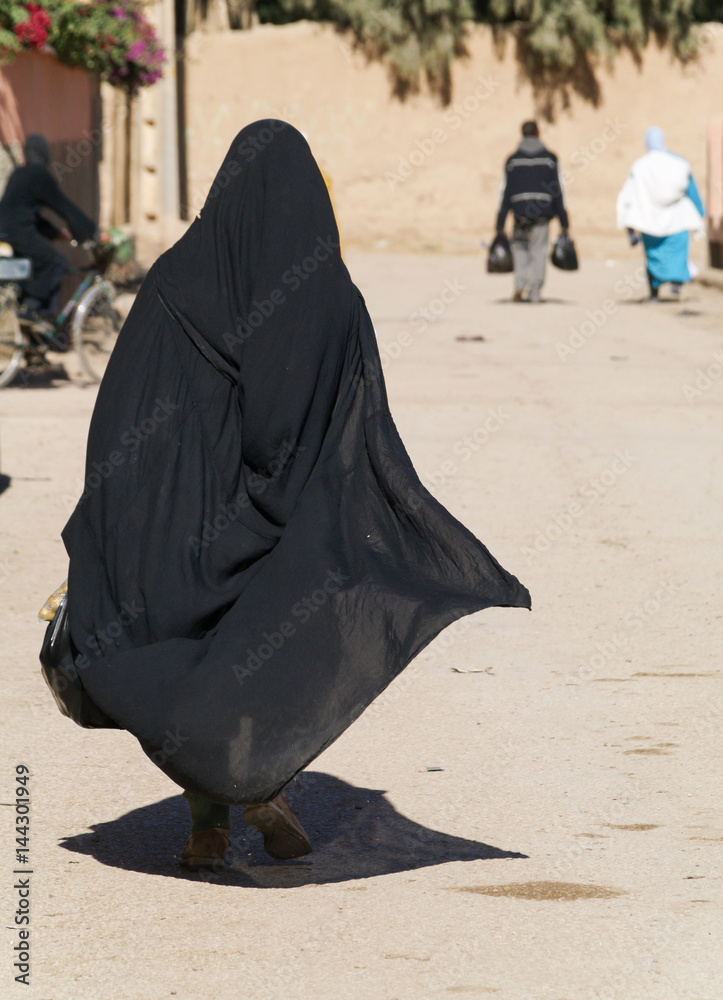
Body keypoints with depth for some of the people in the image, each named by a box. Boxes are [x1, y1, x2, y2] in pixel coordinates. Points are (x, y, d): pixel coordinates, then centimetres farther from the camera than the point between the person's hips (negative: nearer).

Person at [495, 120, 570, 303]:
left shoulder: (513, 159, 4)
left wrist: (500, 226, 4)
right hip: (543, 213, 0)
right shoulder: (550, 158, 4)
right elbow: (558, 190, 2)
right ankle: (534, 292, 1)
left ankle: (520, 284, -4)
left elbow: (505, 192, 3)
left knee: (520, 247, 17)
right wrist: (564, 221, 5)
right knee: (538, 251, 5)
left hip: (520, 212, 0)